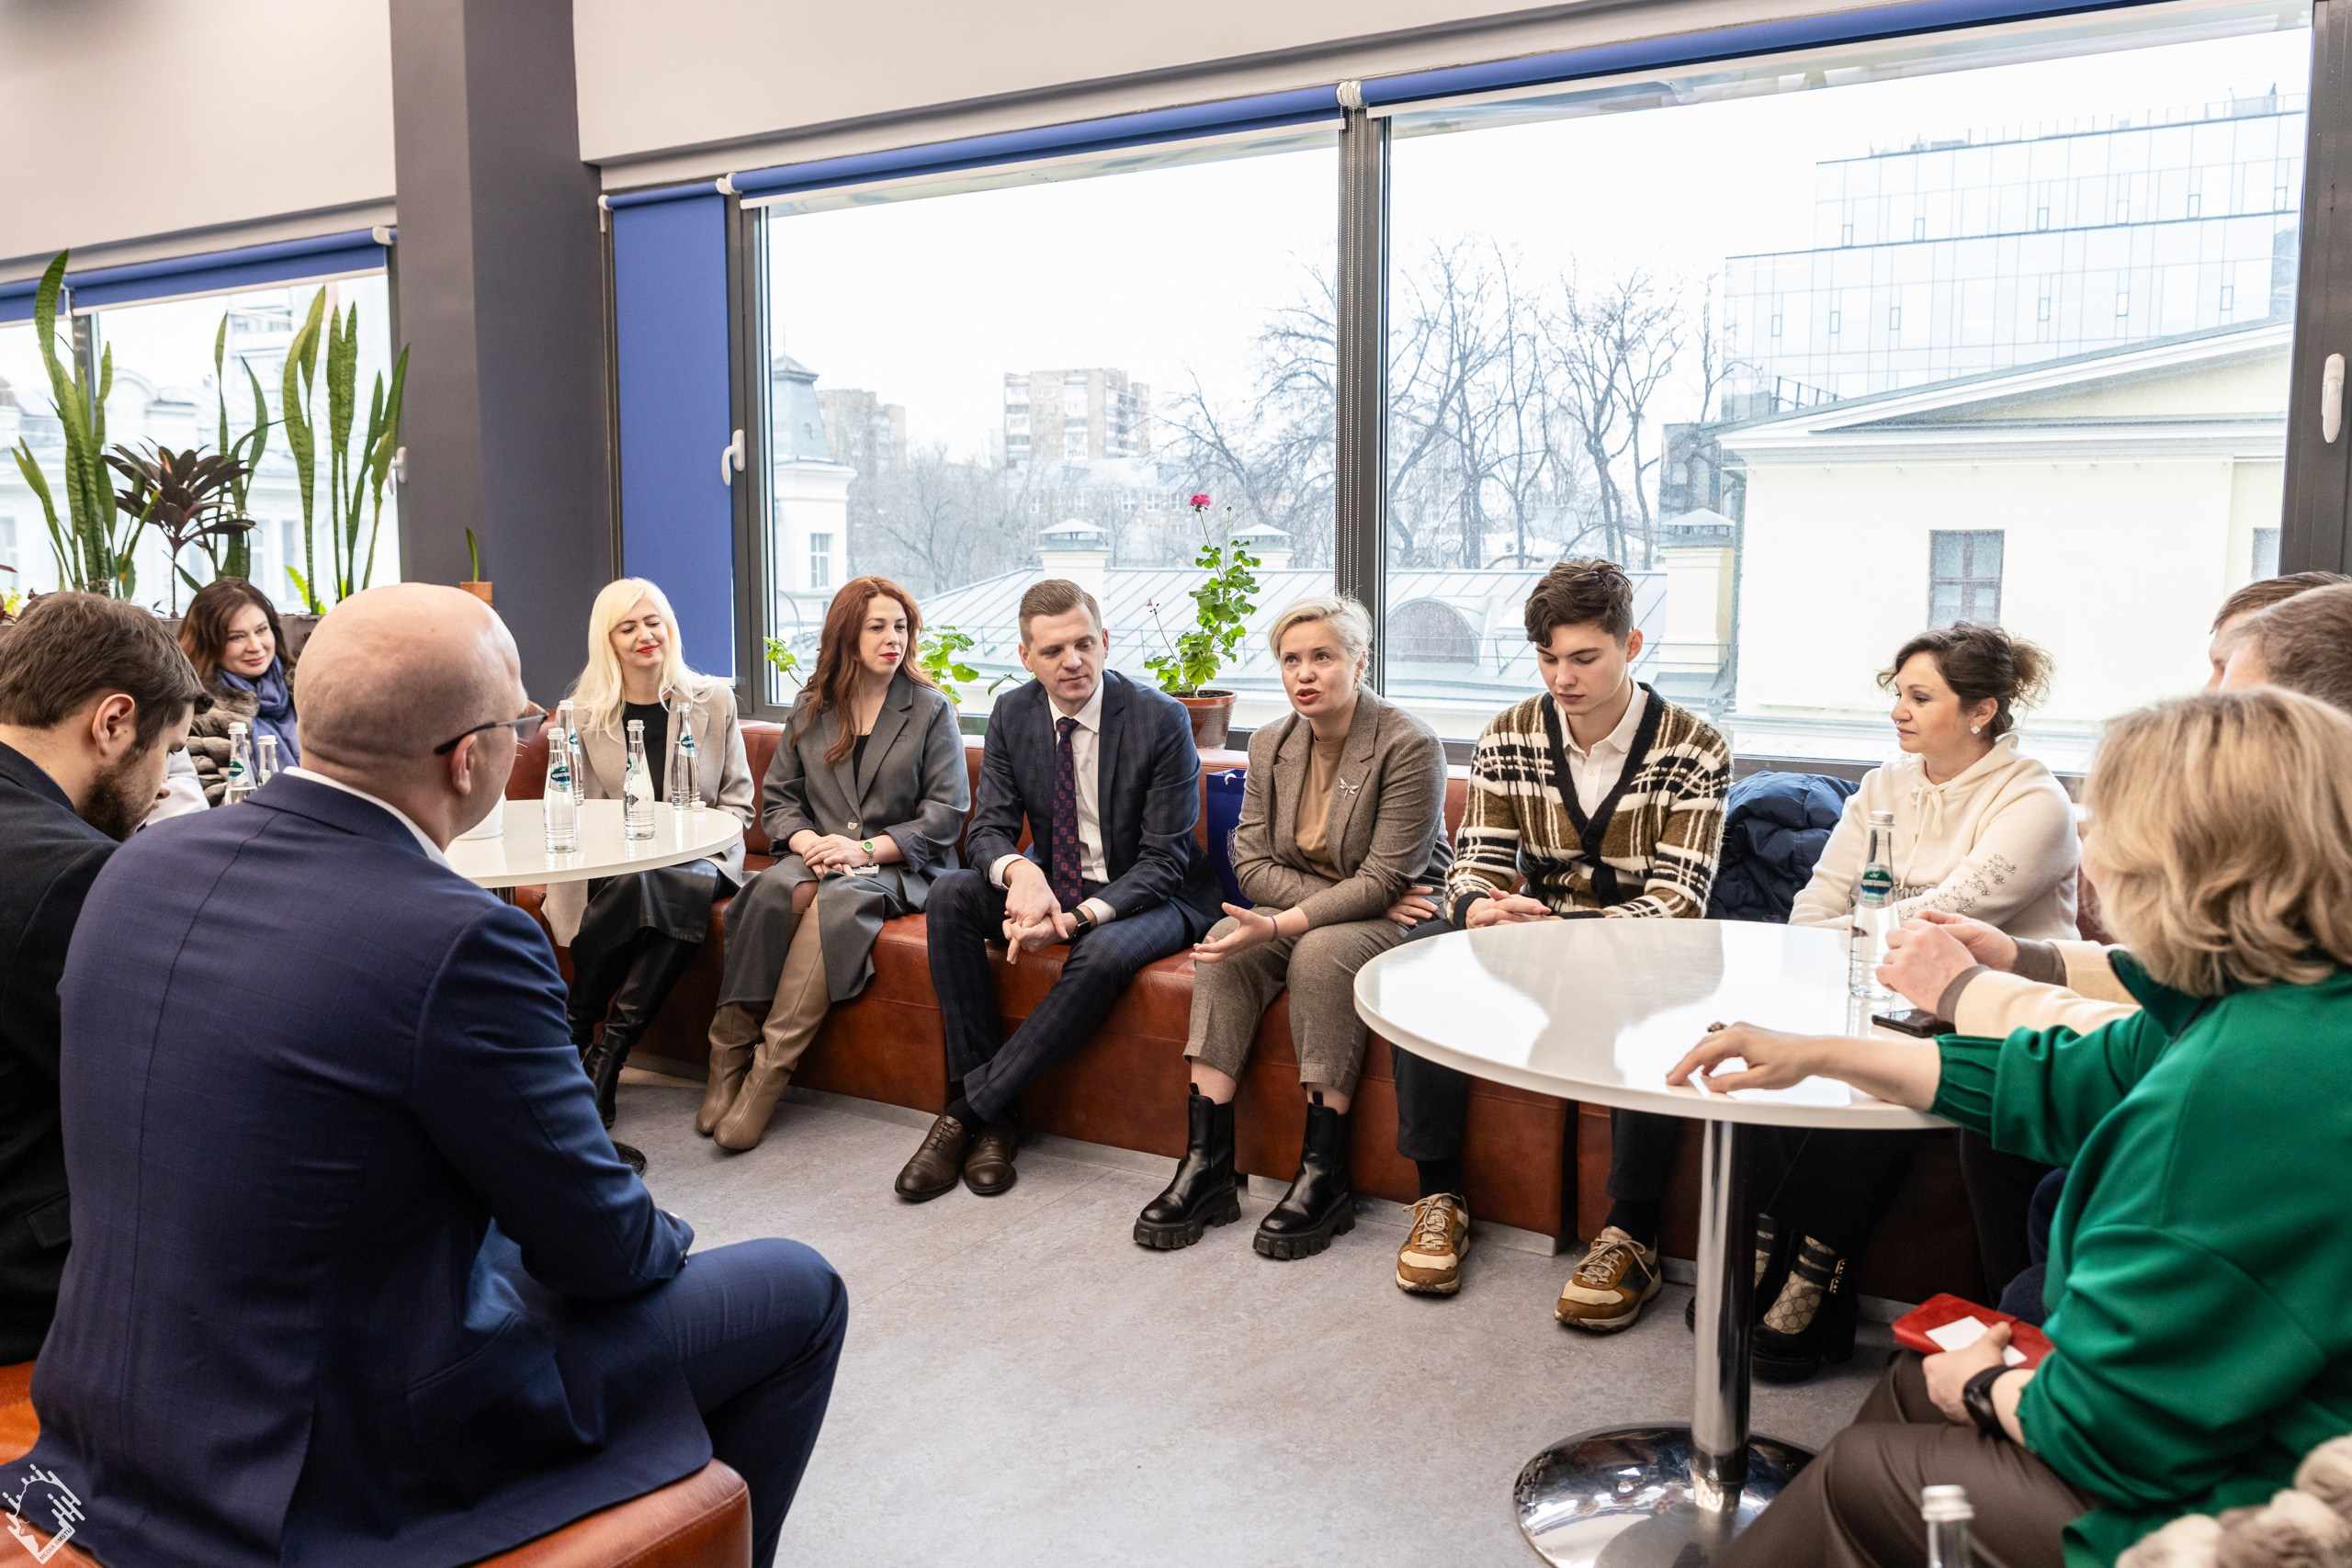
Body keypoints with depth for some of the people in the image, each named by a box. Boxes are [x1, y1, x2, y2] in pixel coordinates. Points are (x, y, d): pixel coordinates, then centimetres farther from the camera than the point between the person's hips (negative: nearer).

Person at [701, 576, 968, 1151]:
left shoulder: (931, 710, 3)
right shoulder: (811, 707, 14)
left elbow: (946, 815, -4)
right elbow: (777, 797, 13)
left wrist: (864, 849, -15)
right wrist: (807, 841, -10)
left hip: (901, 868, -3)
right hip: (820, 856, 3)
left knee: (837, 899, -35)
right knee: (773, 887, -32)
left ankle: (769, 1070, -36)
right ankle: (730, 1054, -30)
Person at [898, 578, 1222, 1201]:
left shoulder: (1161, 719, -18)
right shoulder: (1013, 715, -3)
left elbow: (1164, 861, -19)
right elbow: (988, 828, -4)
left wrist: (1079, 917, -33)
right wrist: (1018, 871, -30)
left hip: (1150, 896, -5)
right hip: (1052, 886, 5)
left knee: (1104, 952, -37)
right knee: (950, 893, -20)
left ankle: (968, 1109, -22)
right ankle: (989, 1117, -18)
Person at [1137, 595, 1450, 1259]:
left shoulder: (1409, 745, -16)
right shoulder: (1270, 745, 3)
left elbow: (1385, 880, -21)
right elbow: (1251, 863, -1)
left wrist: (1280, 925, -30)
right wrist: (1339, 895, -17)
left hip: (1400, 919, -5)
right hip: (1299, 910, 5)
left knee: (1321, 951, -34)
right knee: (1223, 945, -23)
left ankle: (1324, 1179, -25)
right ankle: (1206, 1167, -23)